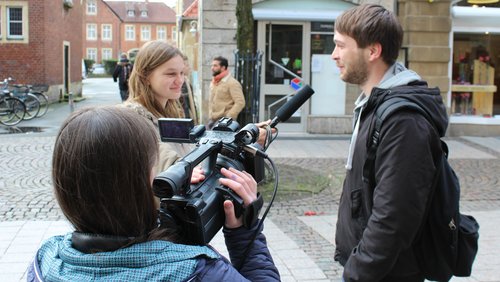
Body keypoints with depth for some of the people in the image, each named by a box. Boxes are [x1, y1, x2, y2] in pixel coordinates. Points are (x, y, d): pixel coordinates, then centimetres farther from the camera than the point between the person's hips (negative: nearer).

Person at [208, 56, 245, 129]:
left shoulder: (232, 83, -10)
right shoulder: (213, 83, 17)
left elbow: (240, 103, -17)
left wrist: (228, 118, -20)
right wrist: (210, 116, 15)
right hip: (212, 121, 8)